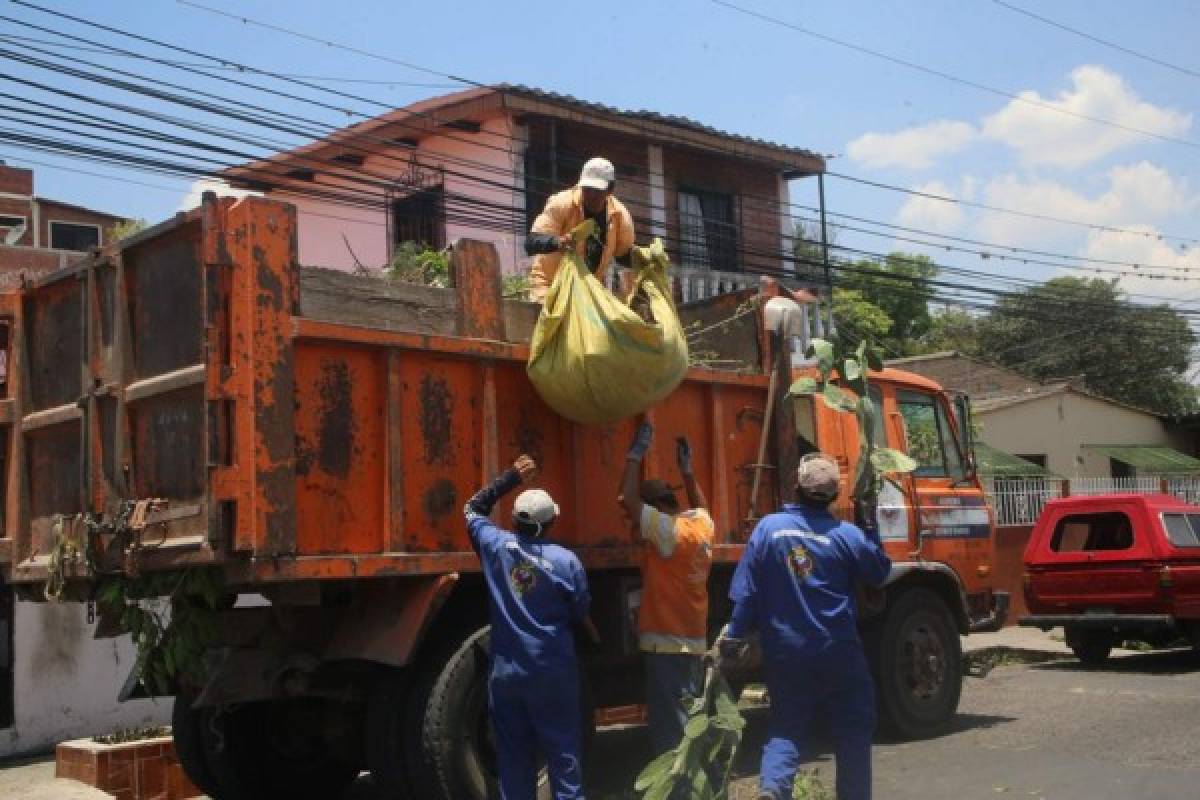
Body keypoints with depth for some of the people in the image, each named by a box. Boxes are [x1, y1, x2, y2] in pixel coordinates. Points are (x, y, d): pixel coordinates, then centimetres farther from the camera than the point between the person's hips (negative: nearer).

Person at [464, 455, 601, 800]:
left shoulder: (496, 545, -5)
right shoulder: (566, 561, -11)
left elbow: (473, 508, 14)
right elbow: (580, 614, -1)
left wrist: (511, 477, 12)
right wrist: (595, 637, 21)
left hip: (506, 673, 2)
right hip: (553, 673, -2)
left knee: (513, 757, 11)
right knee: (563, 752, 8)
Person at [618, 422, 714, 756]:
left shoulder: (669, 531, -16)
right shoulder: (702, 526, 8)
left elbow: (627, 498, -19)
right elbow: (699, 504, 32)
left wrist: (636, 452, -10)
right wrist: (686, 469, 32)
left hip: (667, 644, -9)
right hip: (694, 642, 9)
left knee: (670, 729, -6)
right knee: (689, 723, 16)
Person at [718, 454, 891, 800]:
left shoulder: (767, 527, -5)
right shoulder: (847, 534, -8)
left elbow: (746, 591, -4)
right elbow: (880, 573, 9)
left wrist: (735, 636, 5)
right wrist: (870, 528, 17)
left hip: (785, 654, 1)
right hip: (837, 652, -1)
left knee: (786, 727, 10)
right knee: (853, 729, 13)